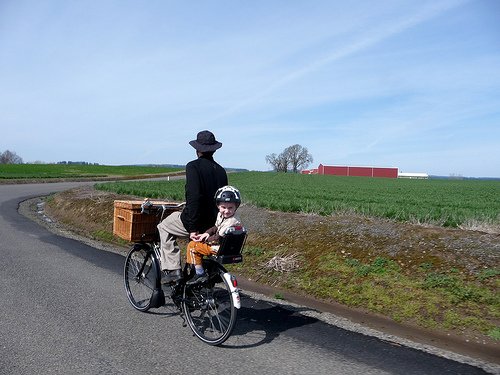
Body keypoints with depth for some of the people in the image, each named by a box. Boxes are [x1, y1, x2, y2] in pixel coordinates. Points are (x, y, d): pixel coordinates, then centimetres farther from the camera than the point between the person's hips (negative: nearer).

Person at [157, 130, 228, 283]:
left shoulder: (193, 166, -12)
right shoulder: (221, 170, 7)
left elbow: (193, 197, -23)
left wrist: (192, 228, -19)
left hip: (198, 222, -6)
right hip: (214, 225, 6)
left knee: (164, 227, 19)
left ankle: (172, 270, 11)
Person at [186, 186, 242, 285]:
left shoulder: (233, 222, -28)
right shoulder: (221, 215, 1)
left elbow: (218, 238, -25)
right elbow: (216, 227, 17)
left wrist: (205, 239, -12)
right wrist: (207, 233, -1)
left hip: (219, 248, -10)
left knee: (192, 246, -9)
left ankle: (200, 274, -6)